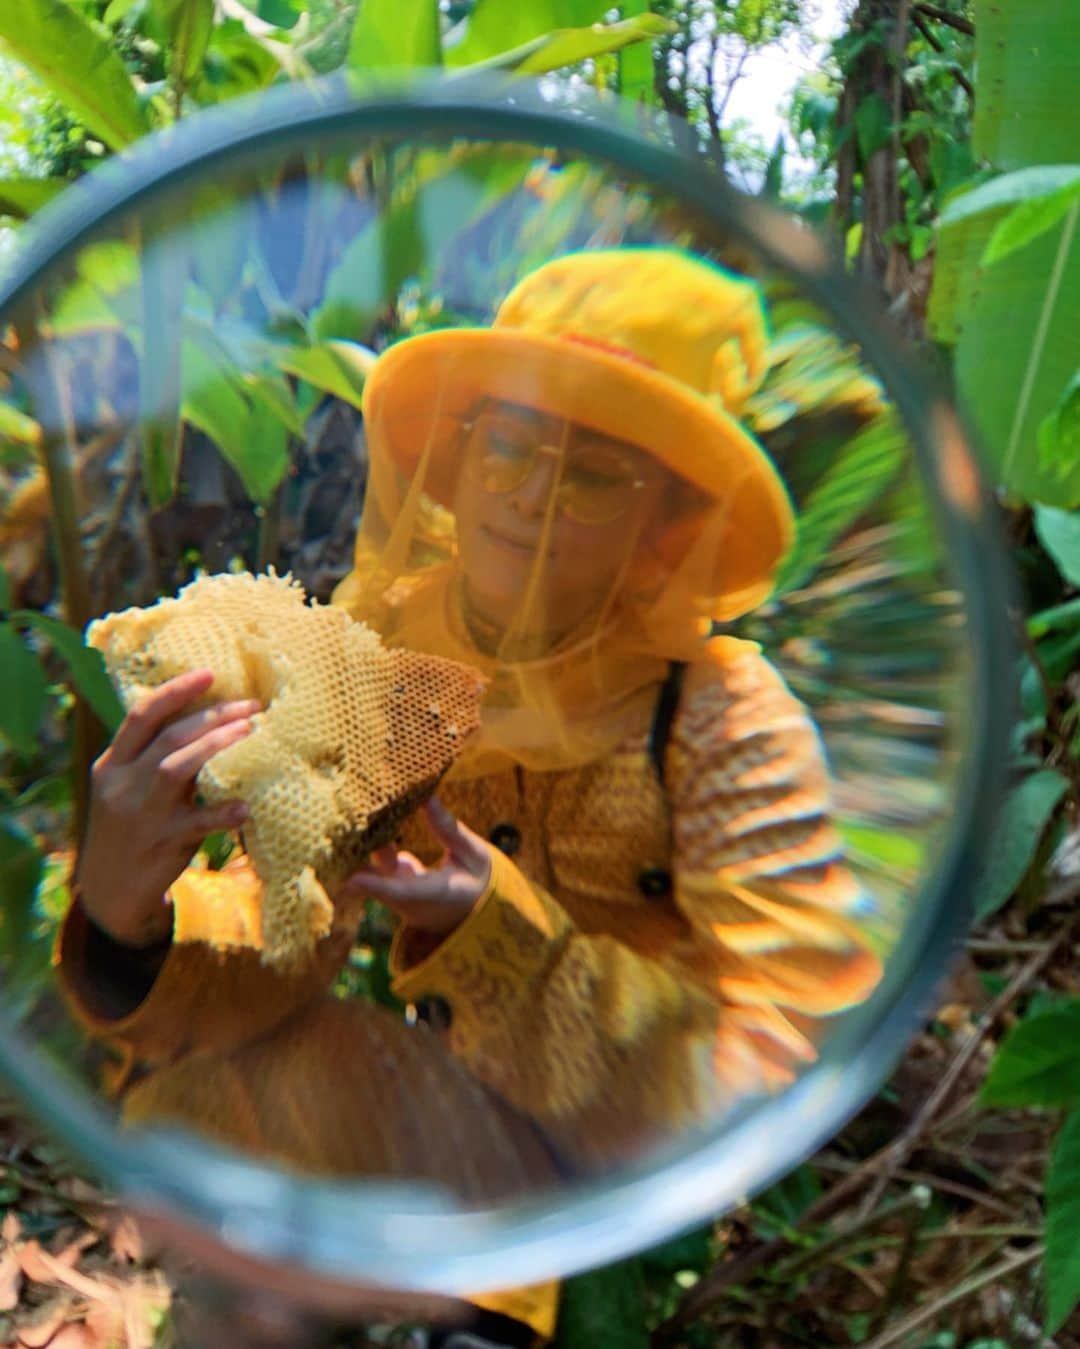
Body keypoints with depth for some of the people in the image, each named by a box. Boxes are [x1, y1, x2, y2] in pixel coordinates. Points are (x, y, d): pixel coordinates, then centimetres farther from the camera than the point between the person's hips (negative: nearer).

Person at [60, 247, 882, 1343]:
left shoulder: (731, 725, -21)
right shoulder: (381, 644, -9)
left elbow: (761, 1086, -23)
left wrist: (508, 938, -36)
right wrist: (130, 921, -35)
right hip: (474, 1110, 4)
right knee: (197, 1088, -16)